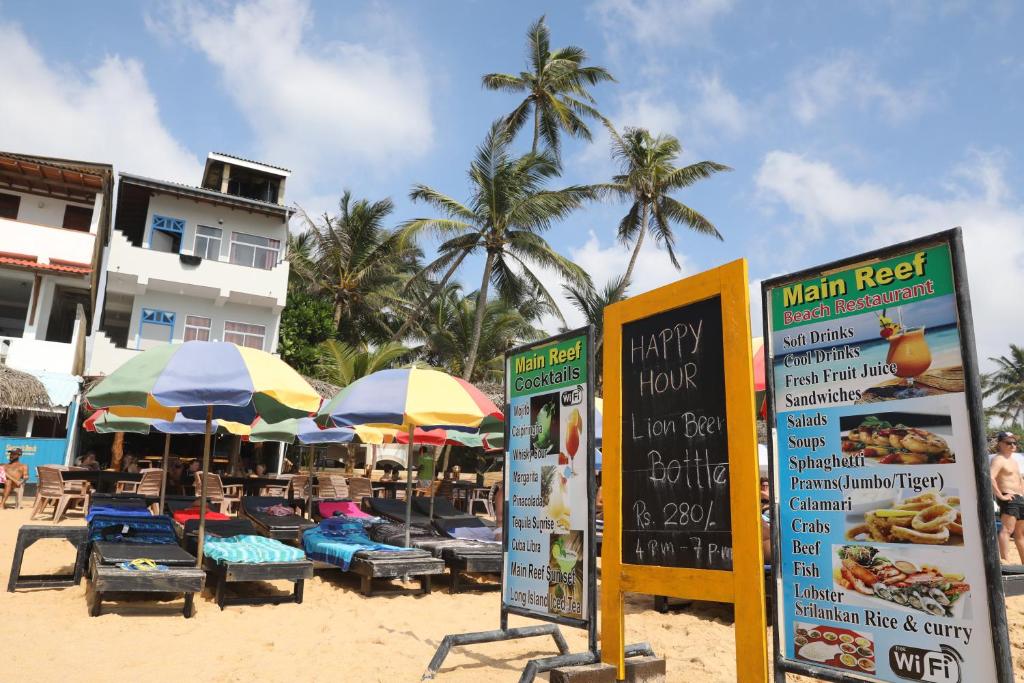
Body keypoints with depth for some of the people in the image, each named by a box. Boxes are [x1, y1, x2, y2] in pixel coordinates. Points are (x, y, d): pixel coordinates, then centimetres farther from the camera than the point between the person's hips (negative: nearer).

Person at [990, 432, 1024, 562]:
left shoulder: (1013, 461, 22)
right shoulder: (998, 460, -10)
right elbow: (990, 478, -26)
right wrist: (1000, 496, -26)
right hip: (1009, 499, -10)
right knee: (1007, 529, -17)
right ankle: (1005, 561, -22)